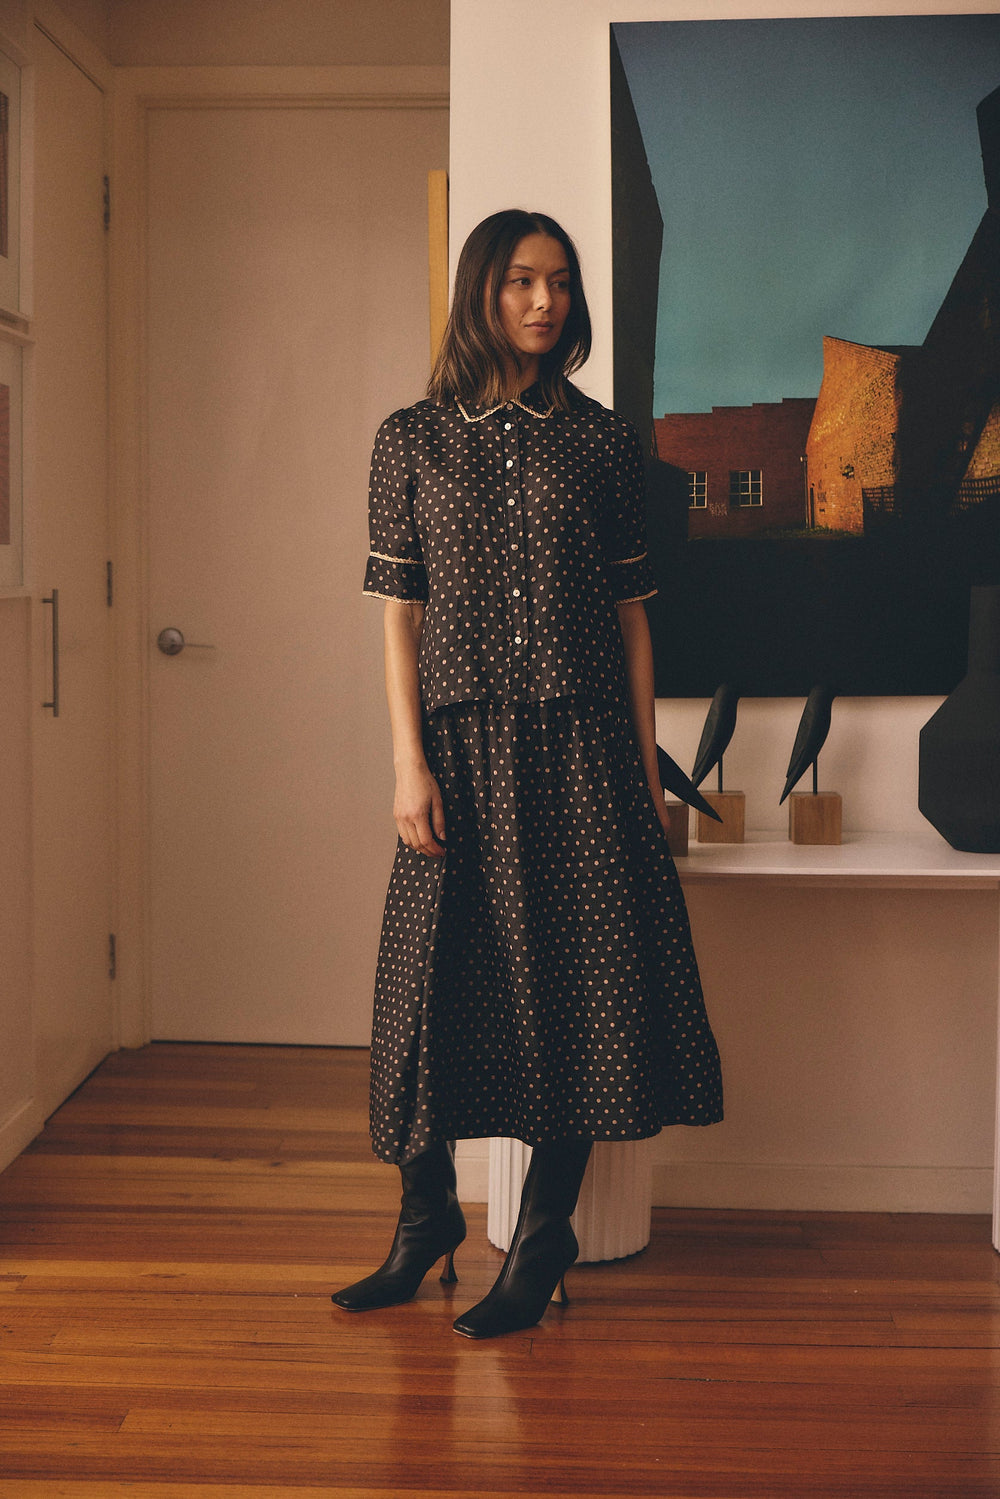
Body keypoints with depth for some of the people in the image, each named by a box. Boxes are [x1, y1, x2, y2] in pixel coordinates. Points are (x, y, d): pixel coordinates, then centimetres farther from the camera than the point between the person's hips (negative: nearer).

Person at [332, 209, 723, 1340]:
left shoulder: (601, 439, 6)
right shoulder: (411, 440, 5)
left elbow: (631, 611, 7)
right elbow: (400, 612, 2)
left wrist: (644, 765, 4)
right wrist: (409, 763, -6)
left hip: (580, 743, 0)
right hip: (462, 745, 0)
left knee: (577, 974, 0)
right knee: (443, 973, 4)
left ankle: (542, 1240, 13)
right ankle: (426, 1221, 22)